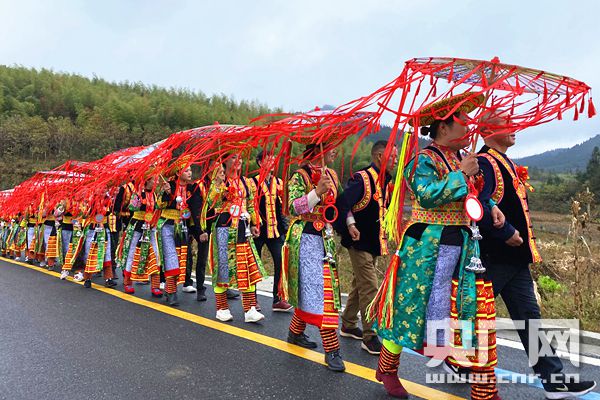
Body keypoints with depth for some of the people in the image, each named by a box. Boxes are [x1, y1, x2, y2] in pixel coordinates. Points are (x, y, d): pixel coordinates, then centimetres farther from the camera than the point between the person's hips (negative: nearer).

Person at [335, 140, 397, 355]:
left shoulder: (384, 181, 12)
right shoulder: (362, 178, -18)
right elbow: (342, 202, -30)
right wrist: (350, 224, -36)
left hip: (373, 242, 10)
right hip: (360, 242, -9)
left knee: (359, 285, 19)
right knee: (369, 289, -6)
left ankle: (348, 325, 34)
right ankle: (369, 337, 4)